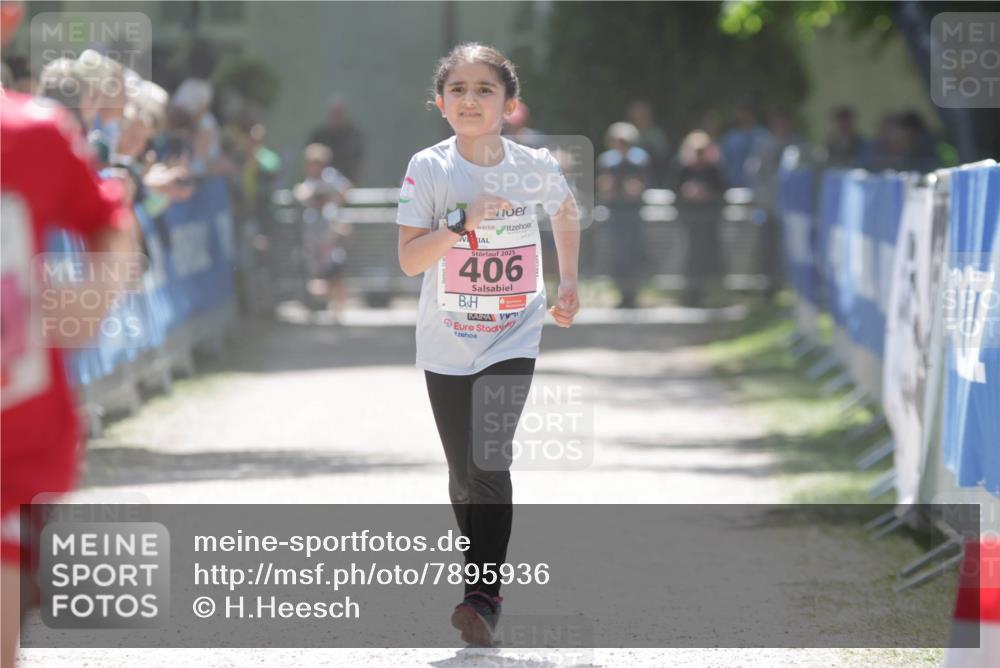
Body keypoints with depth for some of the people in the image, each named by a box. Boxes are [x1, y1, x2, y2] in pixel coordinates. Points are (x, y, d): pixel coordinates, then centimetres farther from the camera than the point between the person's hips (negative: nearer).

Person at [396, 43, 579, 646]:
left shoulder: (535, 167, -4)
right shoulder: (429, 169, -8)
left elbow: (567, 212, 19)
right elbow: (409, 260, -14)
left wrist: (569, 284, 17)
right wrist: (462, 221, -26)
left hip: (513, 340, -1)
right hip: (447, 344, 1)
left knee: (490, 462, -18)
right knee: (463, 476, 8)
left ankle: (485, 597, -16)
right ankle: (481, 578, 27)